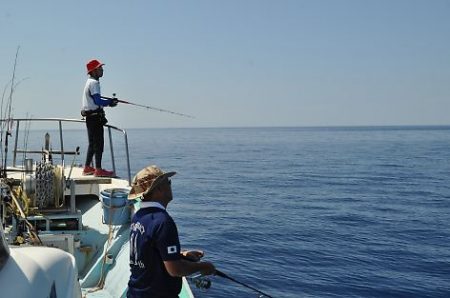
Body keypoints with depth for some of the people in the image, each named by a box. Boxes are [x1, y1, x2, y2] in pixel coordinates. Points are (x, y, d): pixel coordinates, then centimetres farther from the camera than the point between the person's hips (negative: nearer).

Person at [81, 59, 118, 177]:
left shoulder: (89, 82, 17)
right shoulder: (94, 83, -14)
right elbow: (97, 101, -21)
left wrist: (109, 101, 10)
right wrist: (110, 103, -9)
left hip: (90, 117, 10)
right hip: (95, 116, -10)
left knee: (92, 143, 16)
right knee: (98, 143, -9)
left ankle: (87, 168, 21)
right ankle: (98, 170, -10)